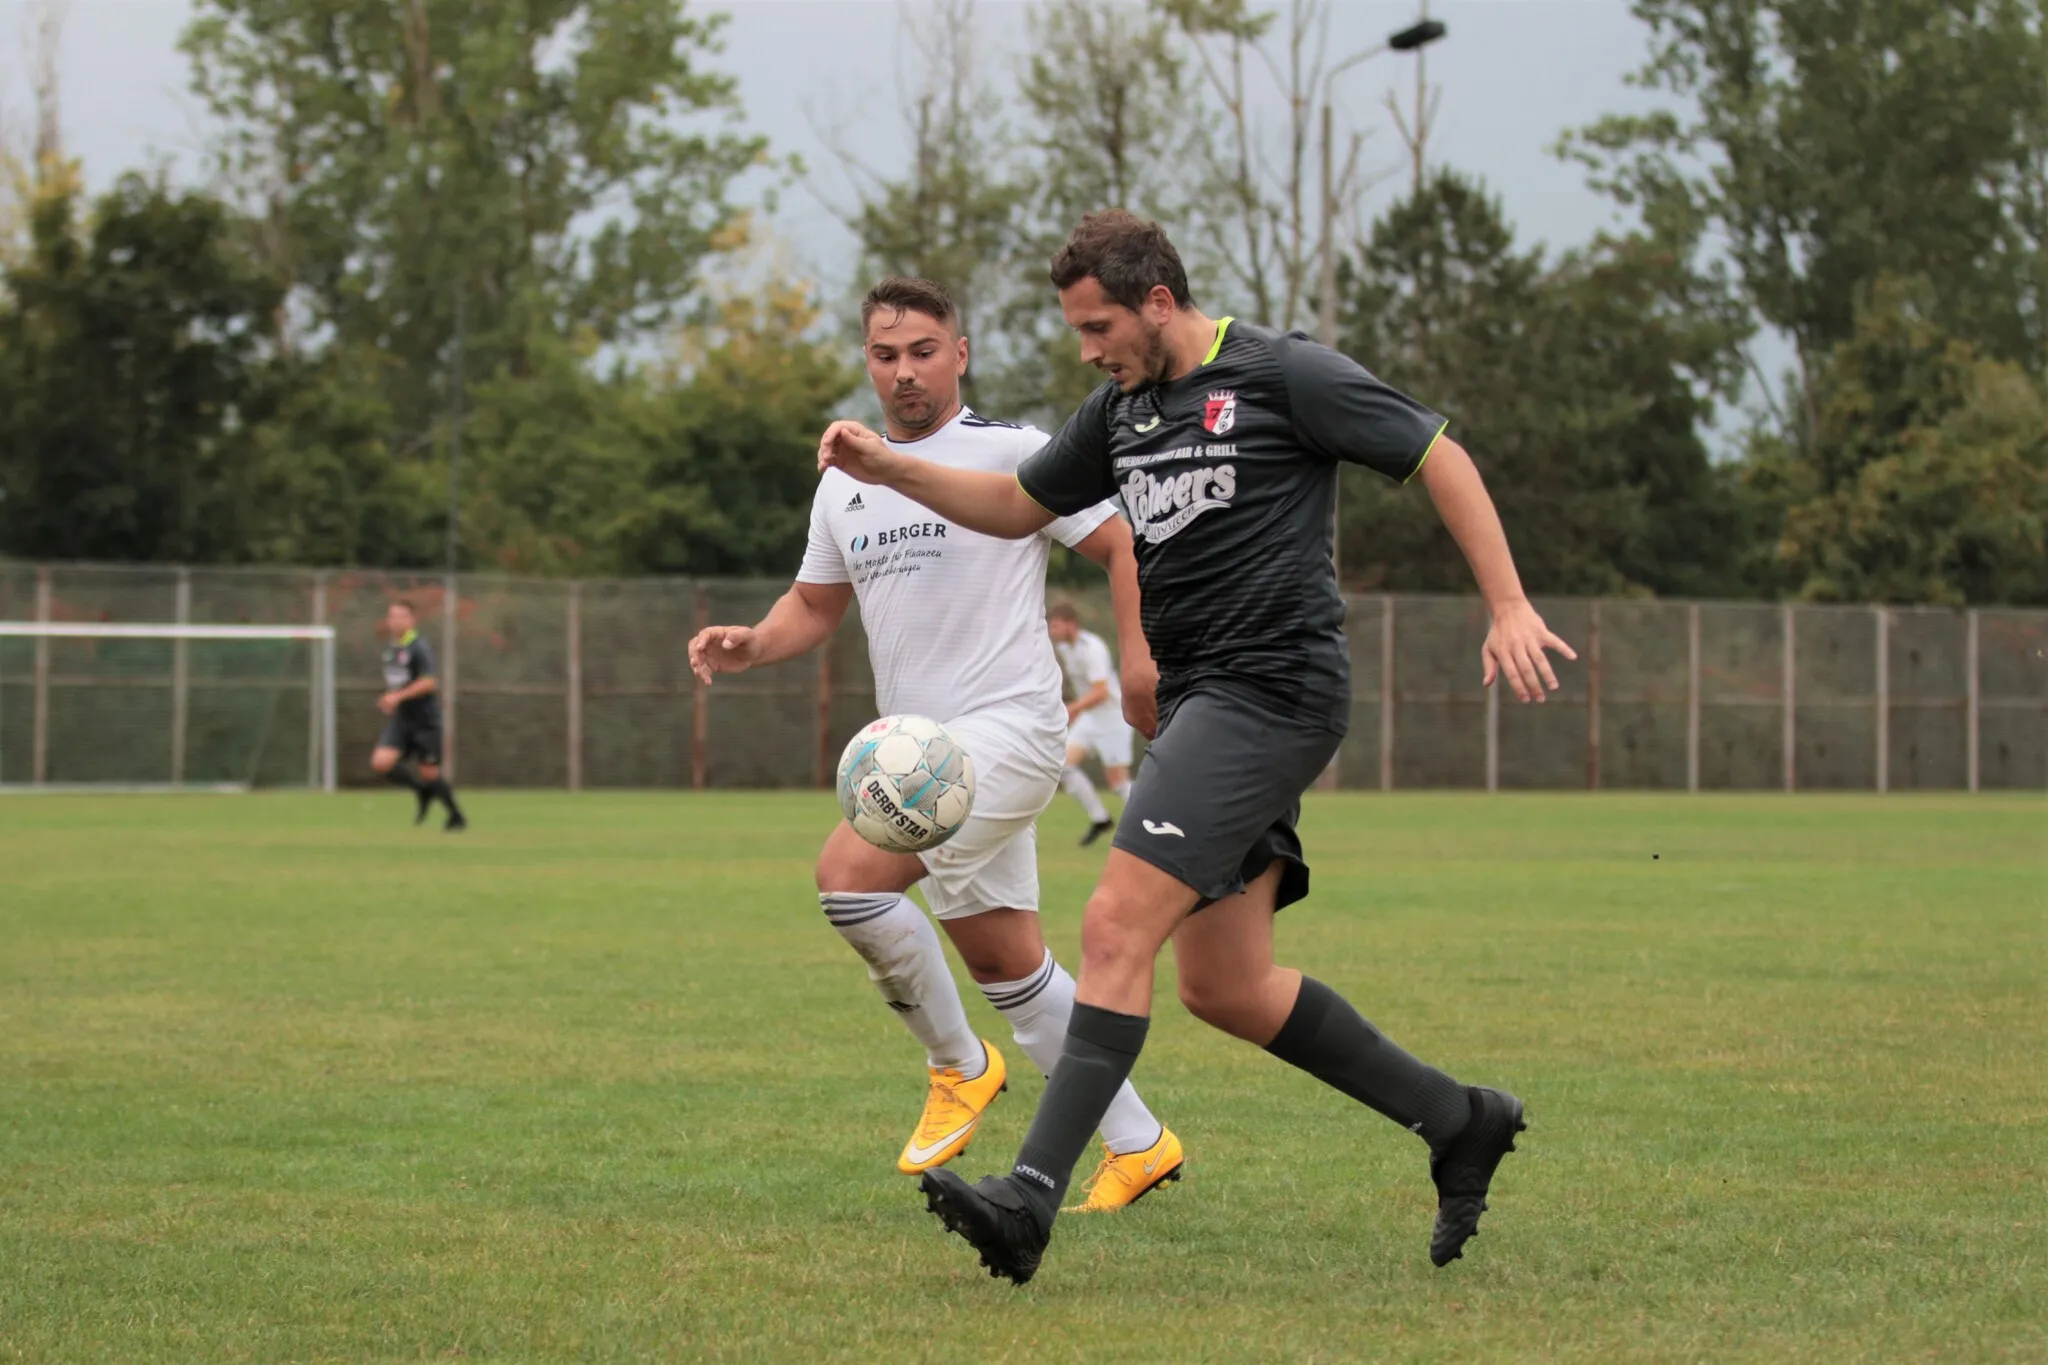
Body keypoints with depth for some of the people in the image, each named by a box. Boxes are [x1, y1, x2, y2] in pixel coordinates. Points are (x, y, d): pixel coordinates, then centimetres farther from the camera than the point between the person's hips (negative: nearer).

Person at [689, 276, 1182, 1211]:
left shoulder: (1012, 454, -6)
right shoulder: (844, 483, 14)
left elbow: (1122, 546, -3)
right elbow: (815, 606, 23)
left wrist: (1139, 654, -18)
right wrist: (751, 644, 2)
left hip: (1007, 728, -8)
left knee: (848, 872, -23)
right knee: (1006, 963, 10)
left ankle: (957, 1065, -4)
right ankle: (1136, 1143, 20)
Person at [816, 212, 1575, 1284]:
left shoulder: (1282, 374, -7)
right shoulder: (1122, 409, 15)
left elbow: (1439, 458, -4)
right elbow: (1017, 505, 27)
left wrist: (1509, 607, -10)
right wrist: (886, 468, 13)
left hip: (1271, 690, -9)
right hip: (1199, 703, 9)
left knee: (1116, 927, -18)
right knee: (1225, 989, 9)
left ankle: (1031, 1199, -21)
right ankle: (1460, 1123, 22)